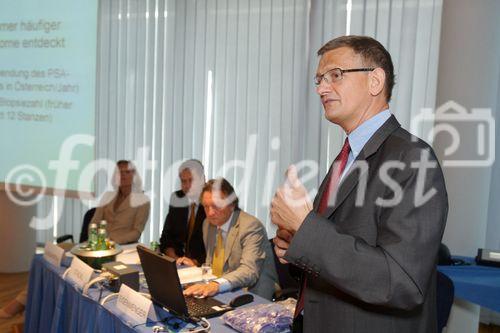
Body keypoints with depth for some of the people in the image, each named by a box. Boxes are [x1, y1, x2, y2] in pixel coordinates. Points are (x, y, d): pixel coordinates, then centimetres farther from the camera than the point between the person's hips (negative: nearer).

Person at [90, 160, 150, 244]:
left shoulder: (142, 200, 2)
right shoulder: (107, 196, 15)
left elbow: (137, 231, -5)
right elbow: (94, 223, 11)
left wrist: (115, 241, -19)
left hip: (126, 245, -4)